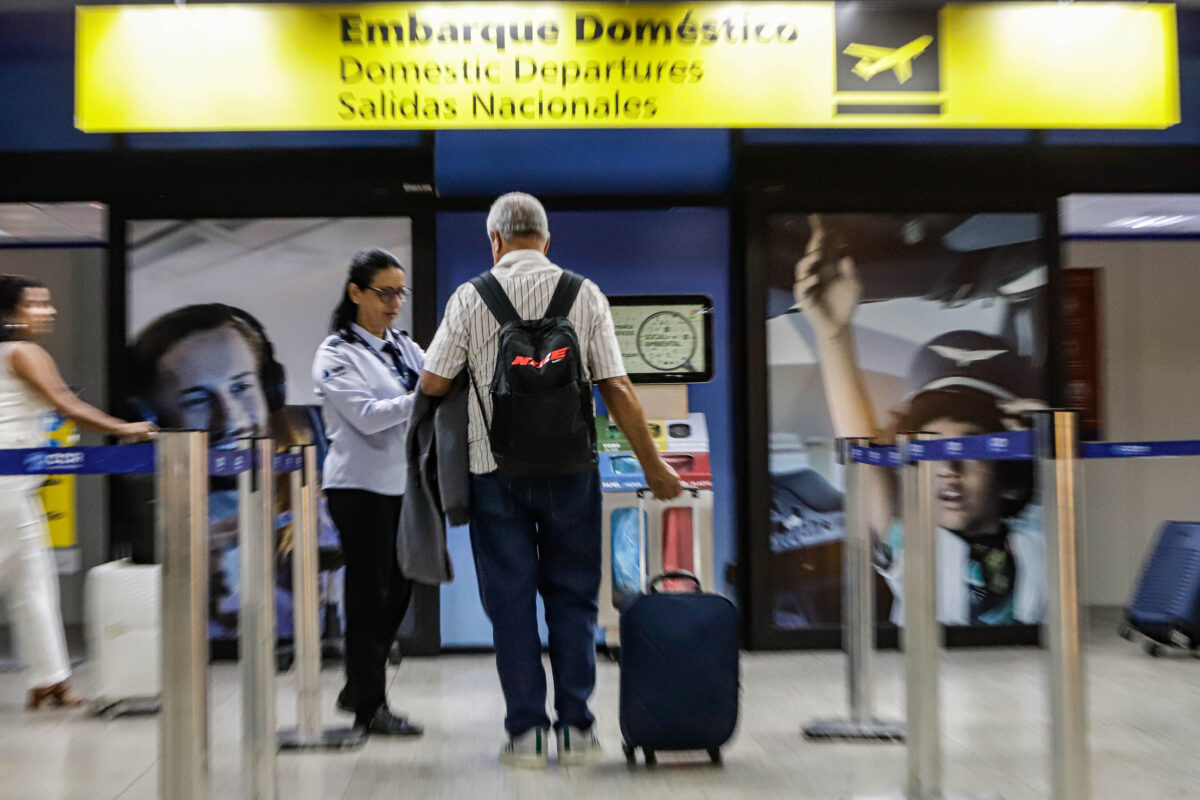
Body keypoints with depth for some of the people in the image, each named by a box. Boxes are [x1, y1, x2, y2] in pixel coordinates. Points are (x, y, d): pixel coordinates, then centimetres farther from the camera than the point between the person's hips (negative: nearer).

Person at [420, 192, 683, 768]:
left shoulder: (470, 297, -2)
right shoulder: (584, 294, 0)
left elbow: (432, 384, -2)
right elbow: (617, 388, -4)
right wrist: (654, 466, 4)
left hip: (495, 467, 0)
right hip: (570, 466, 1)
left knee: (510, 599, 8)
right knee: (572, 596, 12)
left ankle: (526, 731, 14)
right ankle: (576, 729, 16)